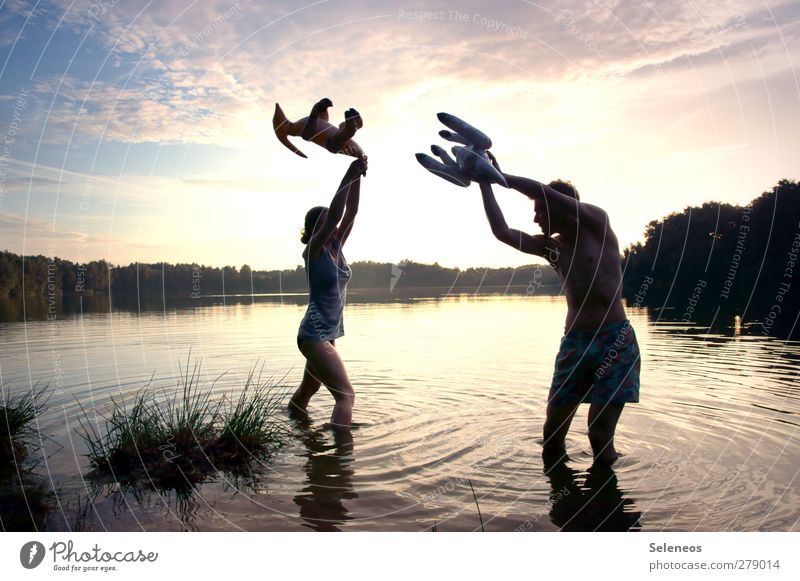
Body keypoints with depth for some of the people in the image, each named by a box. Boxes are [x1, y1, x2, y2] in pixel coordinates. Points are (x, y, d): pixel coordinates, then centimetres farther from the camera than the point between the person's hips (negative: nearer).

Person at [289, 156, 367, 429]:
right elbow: (334, 214, -24)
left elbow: (350, 213, 1)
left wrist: (357, 178, -6)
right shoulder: (313, 250, -10)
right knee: (346, 395, -15)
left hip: (327, 335, 8)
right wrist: (348, 177, -23)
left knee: (306, 393, 21)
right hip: (314, 335, -8)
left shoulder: (336, 247, 9)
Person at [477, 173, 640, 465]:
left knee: (600, 436, -7)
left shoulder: (598, 223, -2)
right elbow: (502, 232, -1)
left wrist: (499, 175, -11)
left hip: (616, 342, -5)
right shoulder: (549, 246, 11)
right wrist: (485, 182, -1)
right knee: (553, 432, 2)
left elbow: (544, 191, -16)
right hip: (574, 343, 5)